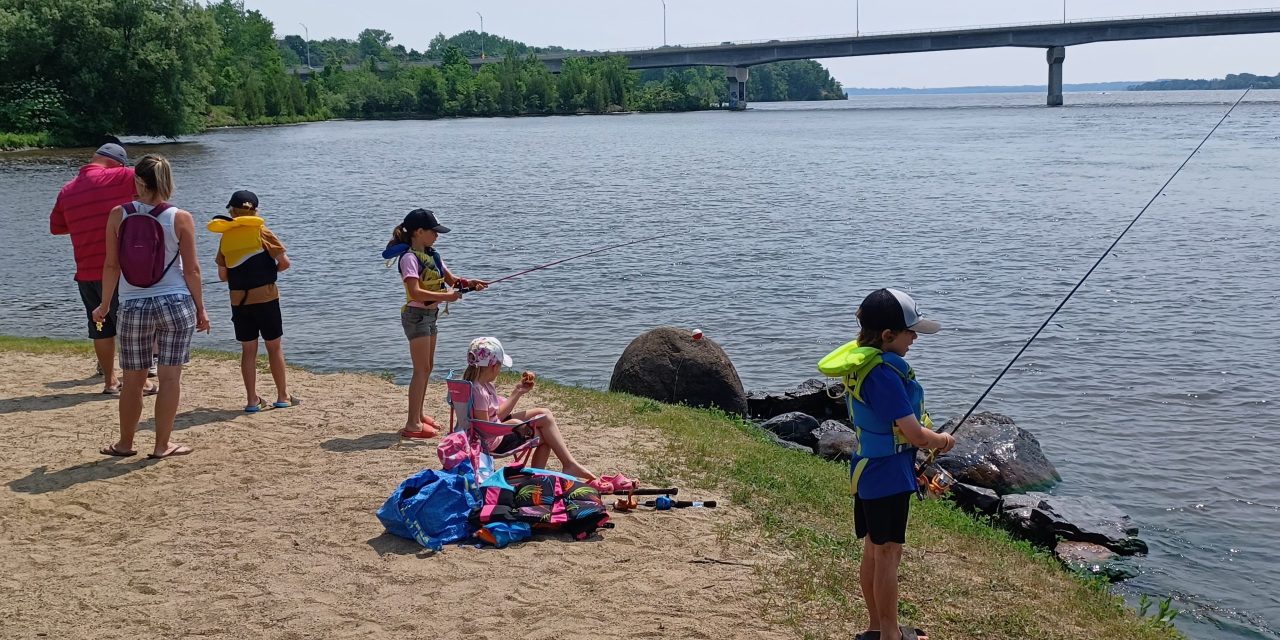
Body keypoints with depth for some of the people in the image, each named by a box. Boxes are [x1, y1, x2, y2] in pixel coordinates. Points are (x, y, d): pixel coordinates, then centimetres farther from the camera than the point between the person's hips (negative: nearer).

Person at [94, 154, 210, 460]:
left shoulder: (118, 215, -3)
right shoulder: (180, 218, -5)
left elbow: (111, 265, 0)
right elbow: (191, 269, -4)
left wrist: (105, 304, 12)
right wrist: (200, 309, 5)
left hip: (133, 307, 1)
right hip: (176, 304, -1)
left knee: (133, 380, 12)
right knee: (170, 377, 6)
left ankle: (125, 443, 24)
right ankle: (162, 445, 11)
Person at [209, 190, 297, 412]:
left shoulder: (226, 237, 4)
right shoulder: (261, 232, -6)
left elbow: (222, 275, 8)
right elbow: (284, 262, -7)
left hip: (238, 301, 3)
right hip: (265, 298, -3)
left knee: (248, 350, 9)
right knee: (275, 346, 8)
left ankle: (252, 399, 9)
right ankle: (283, 396, 12)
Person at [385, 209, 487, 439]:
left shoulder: (432, 255, 11)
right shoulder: (409, 257, -17)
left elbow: (451, 279, 13)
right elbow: (415, 292, -27)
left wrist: (470, 283, -6)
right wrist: (446, 296, -27)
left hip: (430, 315, 9)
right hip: (416, 314, -9)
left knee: (427, 368, 15)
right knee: (421, 369, -9)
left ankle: (419, 415, 26)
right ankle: (412, 424, -6)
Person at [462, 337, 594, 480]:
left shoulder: (485, 385, 3)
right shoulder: (479, 392, -28)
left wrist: (518, 392, 9)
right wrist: (512, 423, -14)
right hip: (493, 442, -10)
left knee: (545, 414, 12)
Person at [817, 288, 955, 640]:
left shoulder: (860, 360, 3)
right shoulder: (883, 372, -26)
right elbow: (915, 435, -23)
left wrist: (929, 436, 8)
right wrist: (942, 439, -3)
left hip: (867, 469, 9)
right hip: (888, 475, -9)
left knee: (873, 550, 17)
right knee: (888, 554, 1)